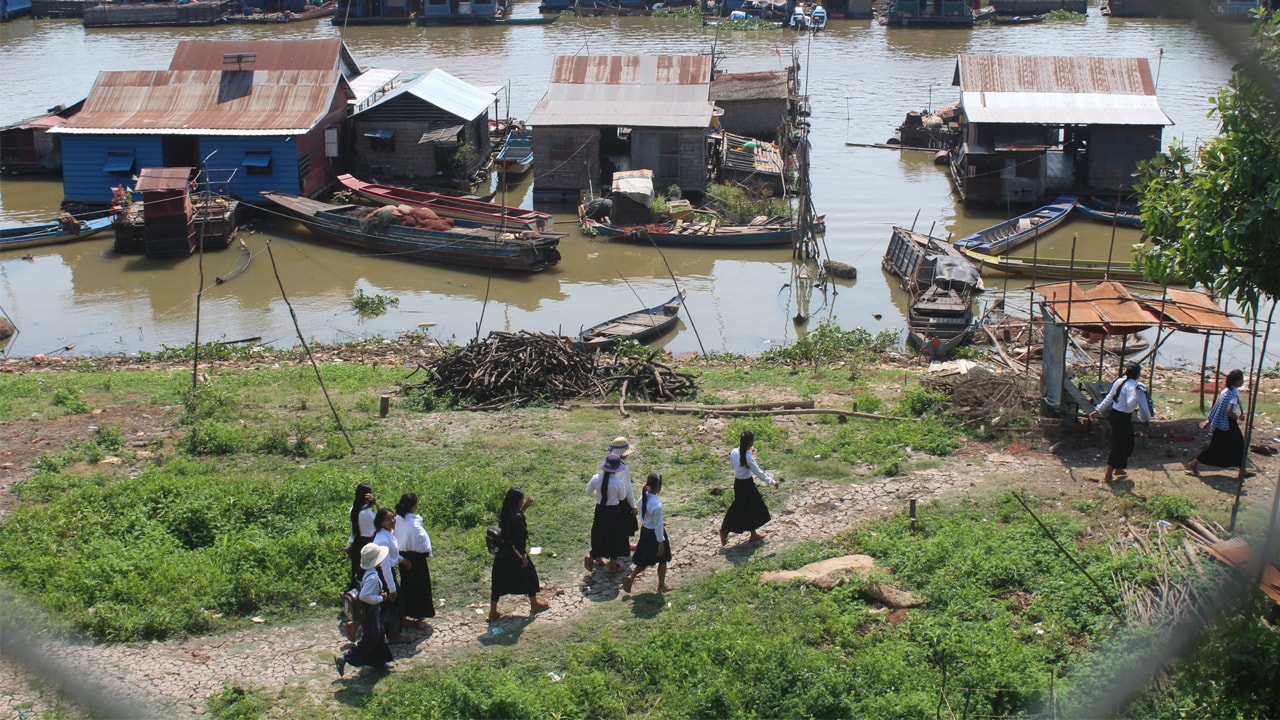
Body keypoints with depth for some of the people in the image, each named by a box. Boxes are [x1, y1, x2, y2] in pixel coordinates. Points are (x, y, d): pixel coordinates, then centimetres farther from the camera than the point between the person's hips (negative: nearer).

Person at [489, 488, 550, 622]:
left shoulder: (504, 514, -2)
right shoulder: (517, 518, -25)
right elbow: (519, 540, -22)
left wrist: (525, 506, 13)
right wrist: (524, 557, -14)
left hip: (501, 554, 7)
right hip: (515, 554, -7)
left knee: (499, 582, 13)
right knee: (529, 577, 17)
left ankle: (493, 612, 18)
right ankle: (534, 604, 36)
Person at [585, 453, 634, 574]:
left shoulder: (596, 478, -12)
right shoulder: (618, 482, -22)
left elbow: (589, 492, 3)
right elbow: (622, 497, -5)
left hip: (600, 510, 4)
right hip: (614, 512, -4)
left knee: (600, 535, 23)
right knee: (615, 537, 13)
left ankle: (592, 556, 9)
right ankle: (613, 565, 23)